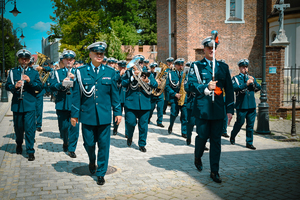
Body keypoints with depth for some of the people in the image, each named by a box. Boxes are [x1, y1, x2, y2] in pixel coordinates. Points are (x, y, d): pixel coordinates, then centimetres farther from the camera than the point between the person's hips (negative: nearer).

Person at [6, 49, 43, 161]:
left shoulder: (34, 73, 8)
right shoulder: (13, 72, 9)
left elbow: (39, 87, 0)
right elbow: (7, 86, 2)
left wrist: (30, 81, -17)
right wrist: (15, 86, -19)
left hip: (30, 105, -1)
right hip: (17, 104, 1)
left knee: (30, 128, -6)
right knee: (18, 127, 13)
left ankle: (30, 151, 0)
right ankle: (19, 144, 39)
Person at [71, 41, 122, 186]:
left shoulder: (110, 72, 5)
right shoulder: (81, 71, 1)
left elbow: (114, 93, 8)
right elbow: (77, 94, 2)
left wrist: (117, 112, 5)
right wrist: (74, 114, 1)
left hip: (104, 115, 1)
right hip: (87, 115, 0)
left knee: (104, 144, 3)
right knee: (89, 143, 9)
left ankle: (101, 173, 17)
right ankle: (92, 160, 42)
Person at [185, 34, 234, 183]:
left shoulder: (223, 67, 11)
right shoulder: (196, 66, 3)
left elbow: (229, 89, 11)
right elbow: (189, 85, -7)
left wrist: (230, 109, 5)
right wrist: (206, 87, -22)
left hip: (218, 109, 3)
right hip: (202, 108, -3)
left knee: (216, 140, 5)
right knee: (202, 135, 1)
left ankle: (214, 171, 14)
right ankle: (198, 157, 34)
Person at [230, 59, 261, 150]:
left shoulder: (251, 78, 16)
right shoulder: (236, 78, 1)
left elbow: (259, 88, 8)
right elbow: (235, 88, -17)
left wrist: (254, 82, -11)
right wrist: (246, 84, -28)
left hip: (252, 105, 4)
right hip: (241, 105, -4)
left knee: (250, 124, 5)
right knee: (240, 122, 2)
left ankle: (249, 143, 13)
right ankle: (232, 137, 27)